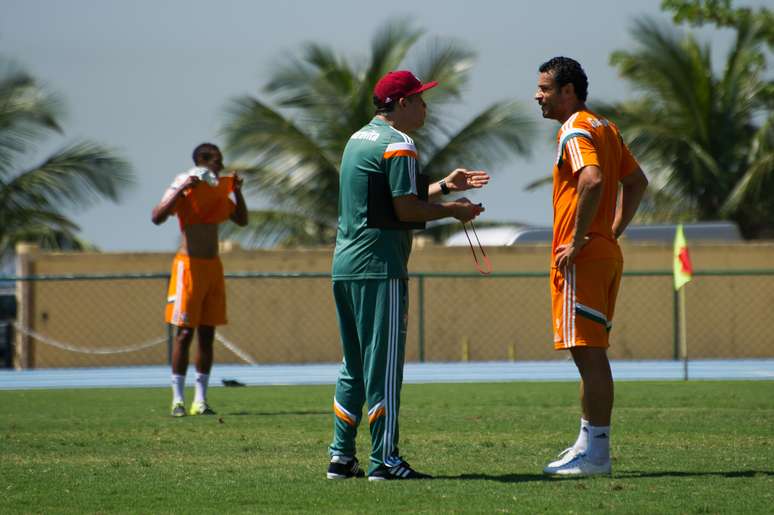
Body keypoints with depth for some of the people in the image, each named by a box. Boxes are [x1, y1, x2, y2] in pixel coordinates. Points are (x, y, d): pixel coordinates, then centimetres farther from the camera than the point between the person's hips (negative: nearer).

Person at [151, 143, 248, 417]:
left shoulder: (221, 189, 12)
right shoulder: (185, 190, -9)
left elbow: (242, 220, 20)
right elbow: (157, 217, -22)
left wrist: (237, 191, 6)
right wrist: (181, 190, -31)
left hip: (213, 266, 7)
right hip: (190, 265, -7)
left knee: (207, 333, 5)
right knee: (185, 332, -7)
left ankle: (200, 400, 7)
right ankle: (178, 399, -5)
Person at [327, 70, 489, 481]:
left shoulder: (358, 139, 19)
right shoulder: (398, 144, -10)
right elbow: (406, 211, -16)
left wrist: (445, 186, 26)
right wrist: (453, 210, -2)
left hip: (344, 265, 9)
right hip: (379, 267, -9)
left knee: (353, 366, 13)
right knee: (384, 365, -6)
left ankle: (341, 457, 13)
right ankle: (384, 459, -7)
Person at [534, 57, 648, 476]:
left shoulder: (575, 131, -12)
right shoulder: (604, 127, 18)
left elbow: (593, 179, -29)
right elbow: (636, 181, 25)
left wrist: (577, 240, -23)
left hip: (581, 258, -10)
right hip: (605, 252, 10)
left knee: (588, 354, -9)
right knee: (592, 355, 14)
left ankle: (594, 454, -9)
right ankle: (590, 444, 18)